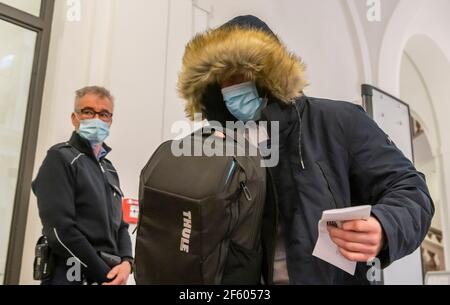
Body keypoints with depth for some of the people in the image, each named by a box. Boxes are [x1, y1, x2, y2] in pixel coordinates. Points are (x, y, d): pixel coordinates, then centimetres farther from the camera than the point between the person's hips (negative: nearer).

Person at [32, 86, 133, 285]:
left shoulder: (109, 170, 14)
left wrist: (126, 262, -7)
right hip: (72, 276, -7)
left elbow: (120, 225, 12)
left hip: (111, 276, 7)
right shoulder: (60, 158, -7)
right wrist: (104, 275, -17)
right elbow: (59, 230, -17)